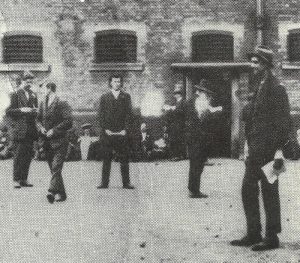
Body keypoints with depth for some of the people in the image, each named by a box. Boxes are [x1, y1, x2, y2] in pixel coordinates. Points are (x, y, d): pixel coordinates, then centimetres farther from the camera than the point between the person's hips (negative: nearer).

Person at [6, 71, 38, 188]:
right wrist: (21, 110, -16)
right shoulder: (16, 94, -1)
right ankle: (16, 180, 1)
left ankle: (24, 179, 12)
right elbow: (8, 112, -5)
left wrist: (35, 111, 3)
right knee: (19, 154, -5)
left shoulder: (33, 95, 16)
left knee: (28, 155, 5)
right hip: (19, 129, -5)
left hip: (30, 129, 5)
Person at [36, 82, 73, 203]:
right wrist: (41, 128, -2)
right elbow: (38, 119, 19)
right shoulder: (43, 104, 13)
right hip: (47, 142, 7)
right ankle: (61, 193, 16)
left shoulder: (62, 104, -7)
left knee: (56, 167, -16)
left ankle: (52, 192, -23)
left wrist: (54, 130, -16)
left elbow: (68, 121, -12)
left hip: (59, 142, -7)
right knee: (53, 169, 9)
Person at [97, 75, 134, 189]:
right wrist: (105, 129, -6)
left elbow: (129, 113, 5)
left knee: (124, 158, 0)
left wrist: (125, 129, -5)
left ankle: (126, 183, 5)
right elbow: (101, 114, 4)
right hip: (108, 133, 0)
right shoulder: (104, 97, 9)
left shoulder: (126, 97, 10)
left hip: (122, 133, 0)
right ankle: (104, 182, 5)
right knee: (106, 158, 1)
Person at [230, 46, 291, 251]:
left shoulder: (276, 87, -12)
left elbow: (284, 122, -16)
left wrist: (279, 151, -19)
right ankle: (253, 234, 21)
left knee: (269, 192, -1)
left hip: (268, 149, -9)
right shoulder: (260, 87, 16)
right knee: (248, 189, 12)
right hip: (257, 149, 9)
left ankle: (272, 238, 8)